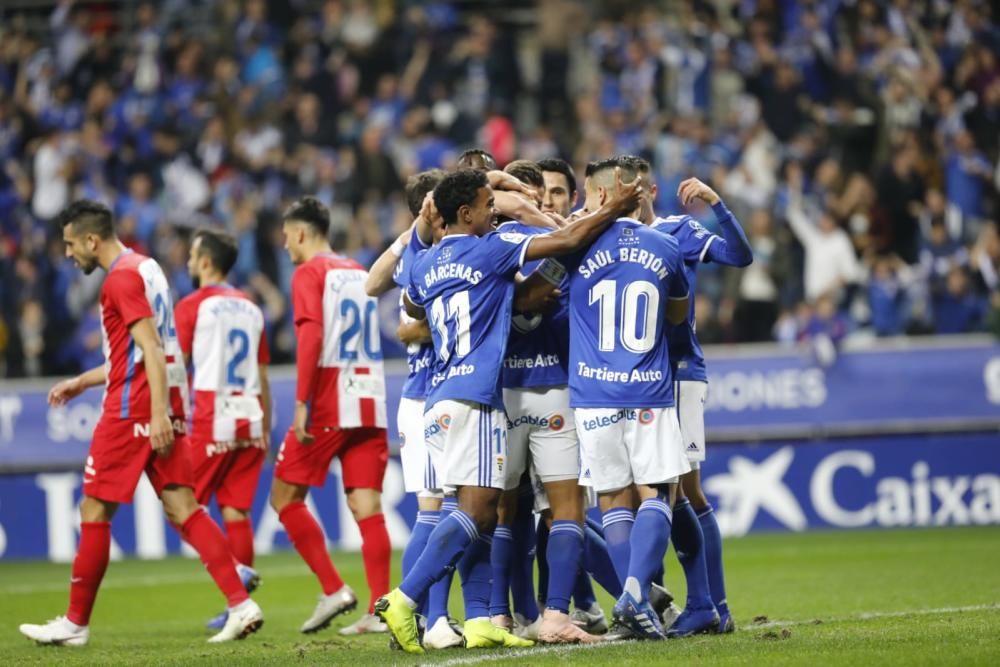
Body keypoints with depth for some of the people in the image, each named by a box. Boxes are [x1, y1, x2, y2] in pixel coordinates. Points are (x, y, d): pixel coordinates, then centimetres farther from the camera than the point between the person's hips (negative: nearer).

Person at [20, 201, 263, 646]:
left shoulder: (122, 278, -11)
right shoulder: (145, 269, 19)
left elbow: (151, 349, -19)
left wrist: (158, 412, -25)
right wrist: (82, 381, 29)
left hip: (132, 410, -9)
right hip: (164, 409, 9)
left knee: (94, 511, 0)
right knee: (184, 510, 2)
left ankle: (76, 623, 7)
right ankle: (241, 605, -10)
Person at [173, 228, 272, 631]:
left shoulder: (193, 306, -3)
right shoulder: (251, 308, 15)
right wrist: (265, 431, 21)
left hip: (212, 420, -6)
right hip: (249, 419, 6)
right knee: (236, 510, 6)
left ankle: (234, 570, -19)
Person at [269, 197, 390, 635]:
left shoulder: (310, 273, -3)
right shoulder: (359, 273, 16)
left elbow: (311, 335, -16)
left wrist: (301, 403, -18)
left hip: (329, 406, -6)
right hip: (371, 404, 6)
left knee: (285, 497, 5)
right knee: (366, 505, 3)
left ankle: (333, 590, -4)